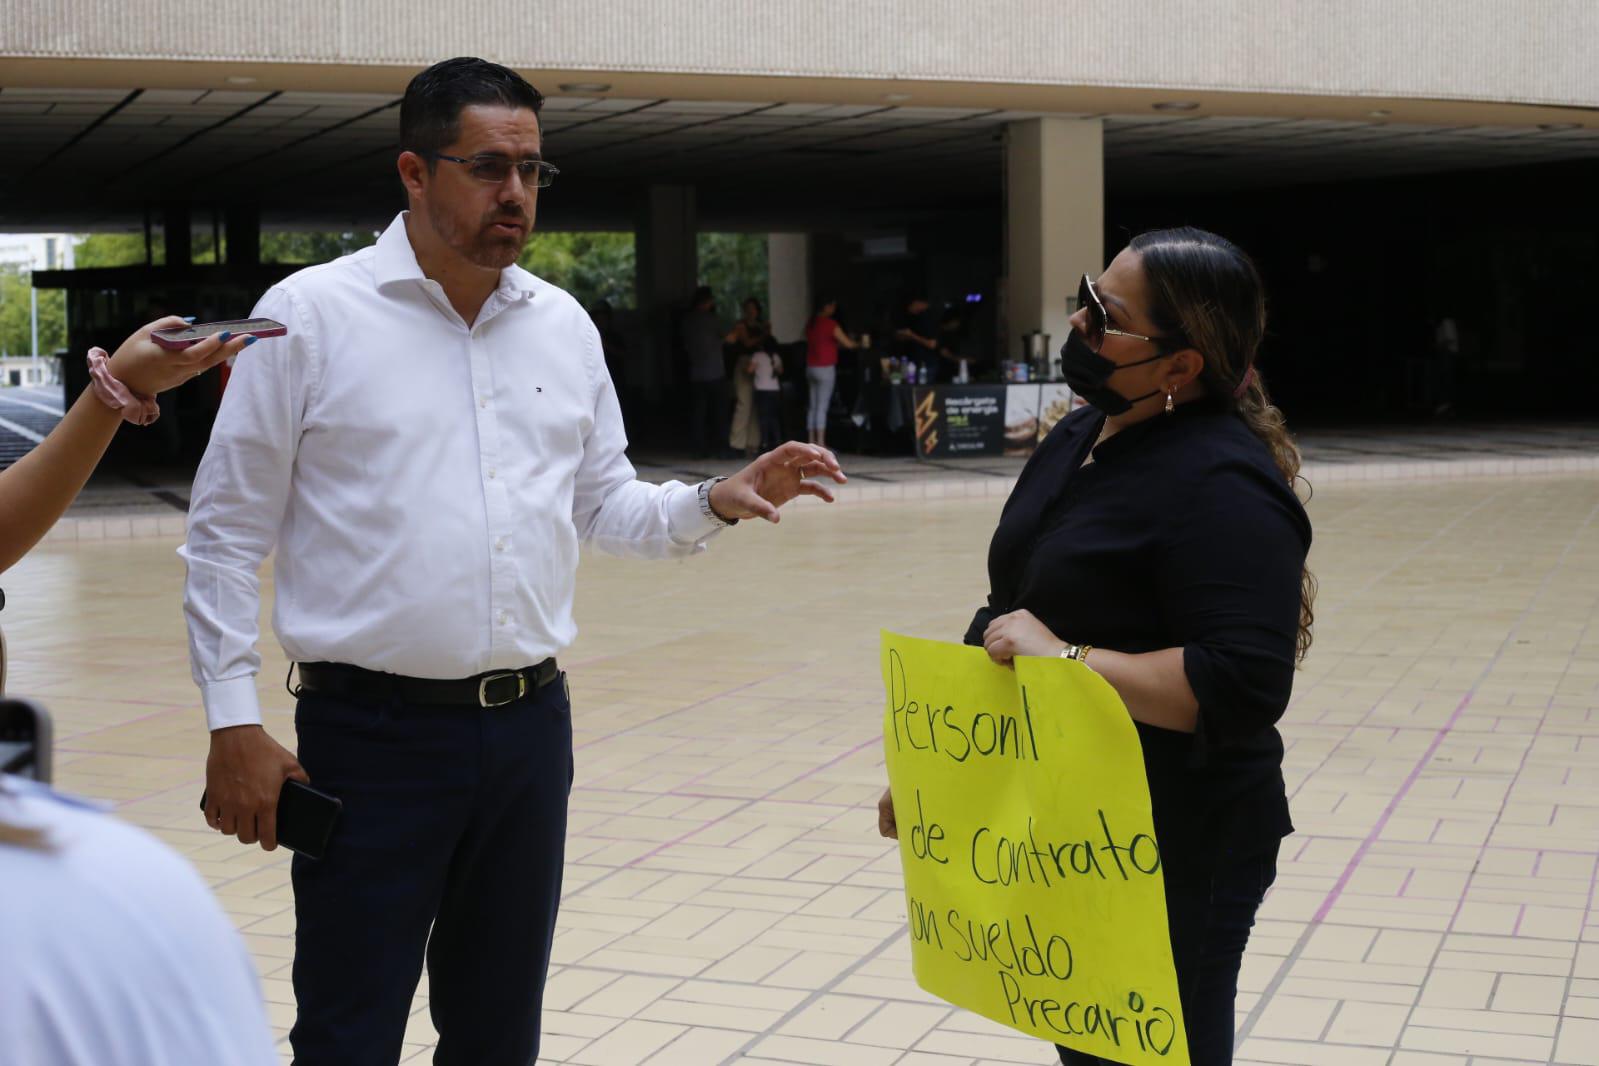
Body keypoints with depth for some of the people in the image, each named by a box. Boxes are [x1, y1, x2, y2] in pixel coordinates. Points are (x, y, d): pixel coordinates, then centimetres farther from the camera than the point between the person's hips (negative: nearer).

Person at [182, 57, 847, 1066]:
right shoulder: (309, 316, -6)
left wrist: (718, 501, -4)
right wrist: (235, 724, -8)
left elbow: (606, 508, 15)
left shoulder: (563, 325, 8)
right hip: (373, 731, -4)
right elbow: (227, 532, -4)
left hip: (531, 724, 5)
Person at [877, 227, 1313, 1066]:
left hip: (1174, 854, -9)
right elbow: (1010, 619, 17)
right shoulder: (1075, 440, 7)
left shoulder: (1222, 485, -22)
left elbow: (1245, 685, -32)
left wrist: (1064, 657, -29)